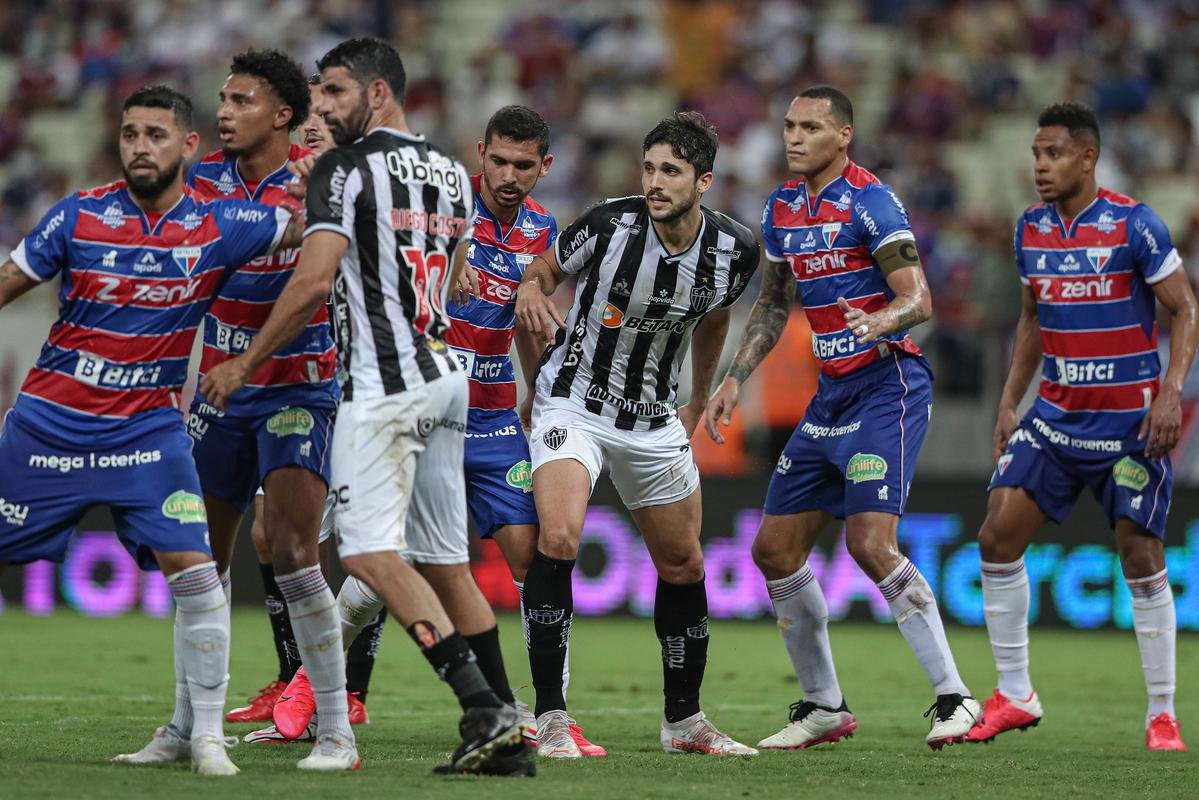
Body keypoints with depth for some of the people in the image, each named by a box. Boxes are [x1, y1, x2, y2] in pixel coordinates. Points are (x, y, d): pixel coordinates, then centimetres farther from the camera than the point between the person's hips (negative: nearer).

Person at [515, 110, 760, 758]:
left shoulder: (735, 250, -10)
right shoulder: (609, 225, -20)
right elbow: (543, 270, -2)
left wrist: (699, 402, 21)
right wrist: (531, 291, -26)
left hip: (654, 423, 4)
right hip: (573, 405, -4)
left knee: (683, 566, 11)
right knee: (559, 537, -25)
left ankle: (684, 721, 29)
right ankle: (550, 718, -20)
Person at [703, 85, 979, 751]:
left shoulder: (868, 201, -12)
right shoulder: (782, 207, 11)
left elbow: (919, 299, -18)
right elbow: (773, 303, 23)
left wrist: (879, 322, -38)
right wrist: (734, 380, 17)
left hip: (887, 385, -8)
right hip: (830, 393, 8)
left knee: (870, 542, -21)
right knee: (774, 550, 5)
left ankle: (954, 697, -14)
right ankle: (823, 706, 17)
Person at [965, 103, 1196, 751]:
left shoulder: (1133, 225, -12)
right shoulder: (1030, 230, 5)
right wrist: (1009, 402, 12)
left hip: (1129, 421, -5)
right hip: (1055, 414, 5)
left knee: (1141, 558, -6)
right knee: (998, 537, -6)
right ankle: (1014, 696, 5)